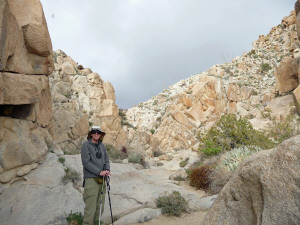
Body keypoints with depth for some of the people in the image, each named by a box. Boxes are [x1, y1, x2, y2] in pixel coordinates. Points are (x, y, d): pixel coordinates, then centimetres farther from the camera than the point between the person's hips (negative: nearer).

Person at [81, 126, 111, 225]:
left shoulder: (102, 146, 13)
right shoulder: (86, 145, -4)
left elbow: (106, 160, 15)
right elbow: (86, 162, -12)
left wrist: (107, 170, -5)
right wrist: (99, 172, -16)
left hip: (101, 180, 6)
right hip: (91, 179, -6)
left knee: (100, 207, 11)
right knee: (90, 208, -8)